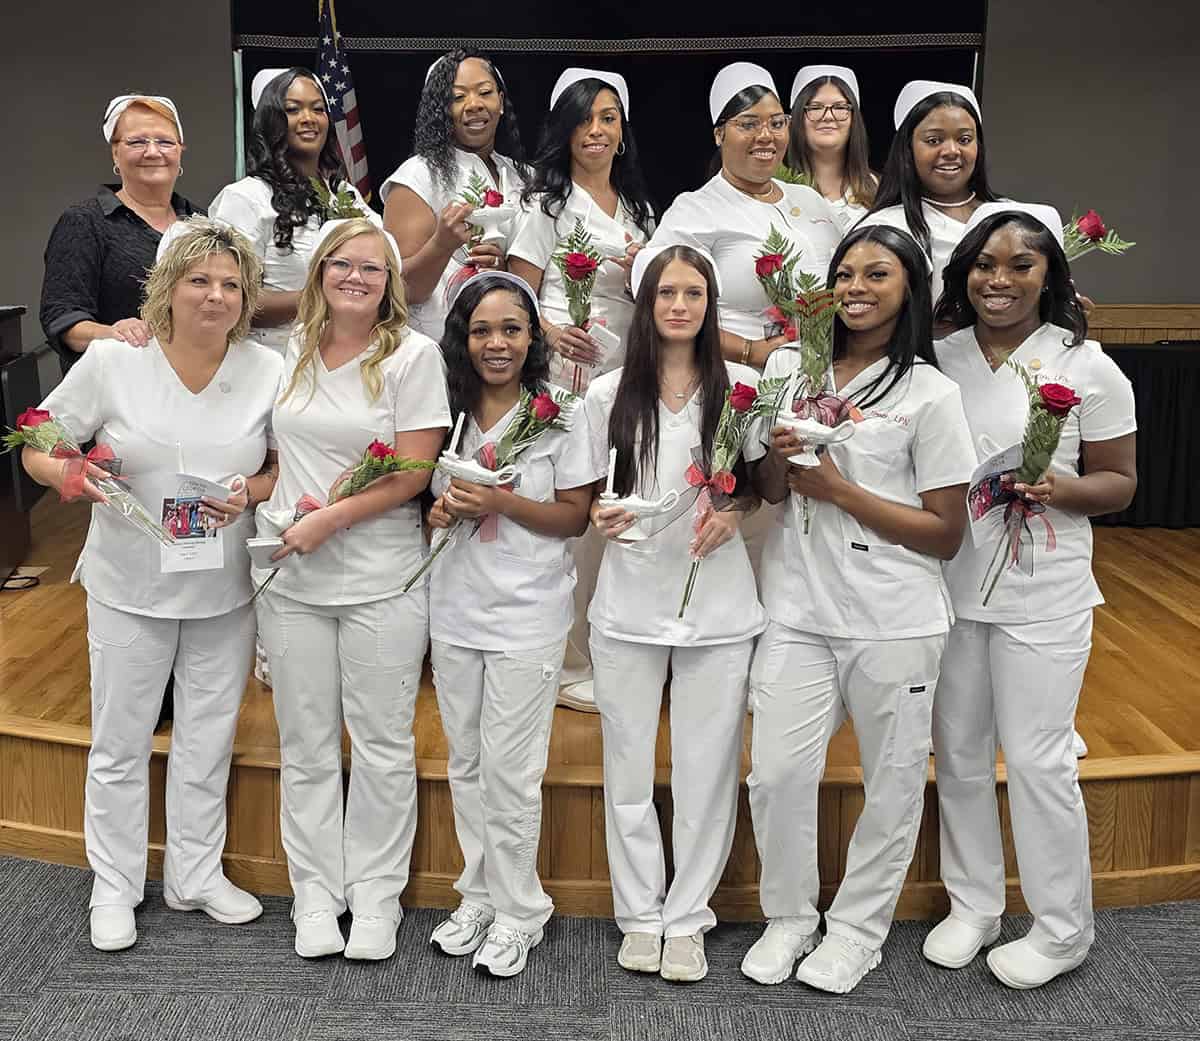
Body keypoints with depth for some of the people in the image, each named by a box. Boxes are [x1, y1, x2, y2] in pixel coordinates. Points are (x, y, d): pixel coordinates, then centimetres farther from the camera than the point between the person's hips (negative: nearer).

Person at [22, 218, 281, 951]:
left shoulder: (266, 370, -6)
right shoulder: (113, 361, -10)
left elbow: (287, 468, 3)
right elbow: (38, 448, -2)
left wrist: (248, 494, -18)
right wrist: (67, 474, -24)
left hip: (225, 589, 2)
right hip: (131, 586, -2)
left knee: (209, 741, 15)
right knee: (121, 744, 10)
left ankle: (196, 876, 34)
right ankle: (115, 888, 30)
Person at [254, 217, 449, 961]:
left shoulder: (413, 355, -5)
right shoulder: (292, 351, 8)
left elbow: (415, 472, -11)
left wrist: (328, 520, -15)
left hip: (382, 581, -4)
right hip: (292, 577, 4)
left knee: (382, 745, 6)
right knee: (307, 745, 11)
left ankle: (376, 893, 22)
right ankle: (316, 892, 26)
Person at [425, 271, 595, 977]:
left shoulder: (562, 411, -6)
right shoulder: (447, 408, 6)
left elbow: (574, 517, -6)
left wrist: (500, 502, -19)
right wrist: (442, 510, -7)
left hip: (527, 615, -5)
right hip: (455, 608, 5)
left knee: (510, 771, 0)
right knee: (466, 764, 15)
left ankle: (518, 913, 18)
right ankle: (479, 897, 31)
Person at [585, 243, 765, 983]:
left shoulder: (742, 387, 1)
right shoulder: (609, 394, 5)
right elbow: (592, 492, 12)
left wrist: (735, 512, -11)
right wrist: (603, 517, -10)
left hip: (717, 602, -1)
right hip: (629, 599, 1)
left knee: (707, 767, 5)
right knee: (629, 767, 8)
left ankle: (687, 918, 20)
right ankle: (640, 916, 23)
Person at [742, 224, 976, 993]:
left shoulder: (930, 393, -5)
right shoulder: (789, 367, 6)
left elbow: (947, 535, -6)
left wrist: (840, 489, -14)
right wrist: (782, 450, -10)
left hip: (895, 623, -2)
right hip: (800, 613, 3)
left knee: (892, 784, 9)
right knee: (777, 775, 1)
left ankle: (858, 929, 29)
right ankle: (789, 919, 24)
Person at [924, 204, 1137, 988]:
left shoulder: (1087, 368, -6)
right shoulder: (938, 359, 2)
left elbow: (1119, 482, -2)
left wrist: (1058, 489, -21)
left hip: (1042, 593, -4)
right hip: (949, 585, 4)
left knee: (1036, 758, 2)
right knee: (959, 752, 13)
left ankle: (1062, 928, 23)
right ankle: (973, 905, 32)